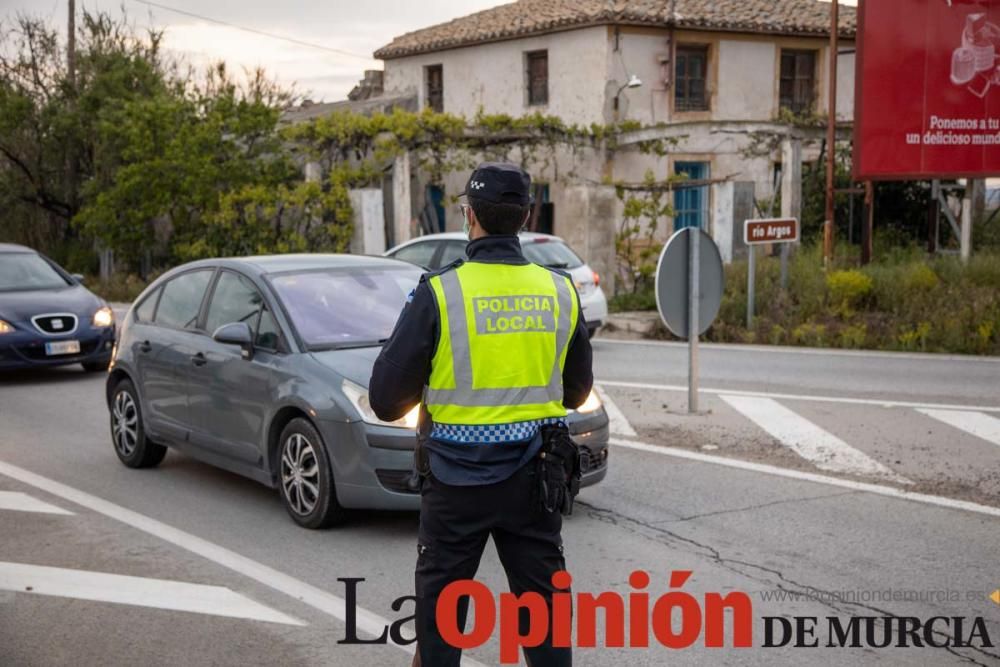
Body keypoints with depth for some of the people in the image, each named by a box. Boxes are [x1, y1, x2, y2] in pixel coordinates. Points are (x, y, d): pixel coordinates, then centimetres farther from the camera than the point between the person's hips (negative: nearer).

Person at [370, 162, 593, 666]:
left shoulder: (439, 292, -14)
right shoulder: (560, 292, -1)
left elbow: (386, 399, -11)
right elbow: (577, 391, 11)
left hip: (458, 479, -3)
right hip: (534, 477, 3)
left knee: (440, 608, 12)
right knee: (543, 603, 14)